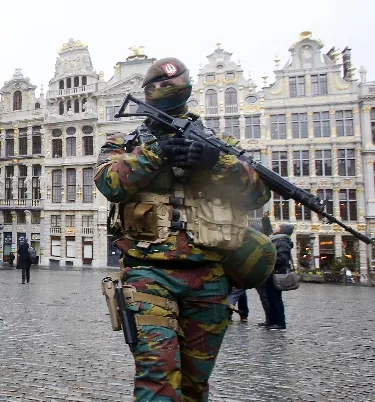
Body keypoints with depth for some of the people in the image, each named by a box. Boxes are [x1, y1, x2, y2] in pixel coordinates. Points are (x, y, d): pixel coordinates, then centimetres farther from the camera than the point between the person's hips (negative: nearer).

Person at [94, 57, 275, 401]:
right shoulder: (125, 144, 13)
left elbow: (261, 191, 4)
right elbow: (109, 183, -8)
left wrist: (216, 161, -11)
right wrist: (154, 153, -16)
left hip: (209, 276, 3)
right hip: (150, 272, -2)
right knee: (158, 369, -17)